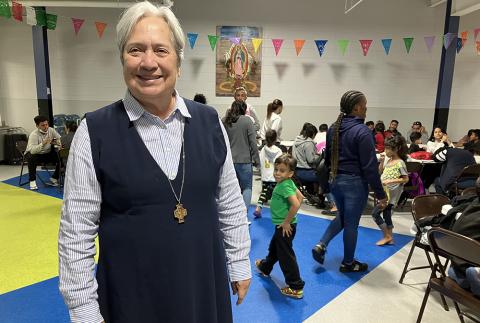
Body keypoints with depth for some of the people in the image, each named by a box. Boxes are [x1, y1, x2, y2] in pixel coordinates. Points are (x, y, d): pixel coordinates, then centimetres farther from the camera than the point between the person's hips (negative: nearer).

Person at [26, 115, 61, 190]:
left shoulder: (51, 130, -10)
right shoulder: (34, 134, -24)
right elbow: (32, 150, -37)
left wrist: (56, 142, -31)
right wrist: (42, 144, -51)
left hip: (47, 153, 5)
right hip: (34, 154, -4)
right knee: (32, 159, -38)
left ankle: (54, 179, 1)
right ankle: (32, 181, -20)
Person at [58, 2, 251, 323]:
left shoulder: (209, 120, -4)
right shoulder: (95, 131, -12)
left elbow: (231, 204, 3)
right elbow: (76, 231, -7)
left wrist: (239, 265, 7)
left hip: (205, 286, 3)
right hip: (131, 295, -2)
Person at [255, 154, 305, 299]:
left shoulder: (284, 186, -24)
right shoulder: (288, 183, 3)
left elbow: (296, 204, -34)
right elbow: (300, 197, 11)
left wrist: (287, 222, -22)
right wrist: (289, 216, 11)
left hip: (285, 227, -10)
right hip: (281, 225, 10)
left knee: (286, 255, 0)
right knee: (274, 247, 29)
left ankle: (296, 288, 11)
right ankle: (265, 267, 53)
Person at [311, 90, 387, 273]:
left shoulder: (333, 128, 5)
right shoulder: (362, 131, -18)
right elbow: (370, 167, -18)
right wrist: (380, 194, -12)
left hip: (335, 180, 7)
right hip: (354, 182, -7)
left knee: (342, 217, 25)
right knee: (351, 223, 8)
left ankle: (321, 245, 14)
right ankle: (348, 263, 24)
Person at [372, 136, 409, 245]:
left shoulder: (400, 163, -16)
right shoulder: (387, 159, 5)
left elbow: (406, 179, -14)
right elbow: (380, 172, 14)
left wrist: (391, 181, -22)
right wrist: (381, 162, -1)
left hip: (391, 194, -8)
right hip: (385, 192, 8)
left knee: (375, 213, -7)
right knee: (386, 214, 14)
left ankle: (387, 236, 7)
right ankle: (390, 238, 26)